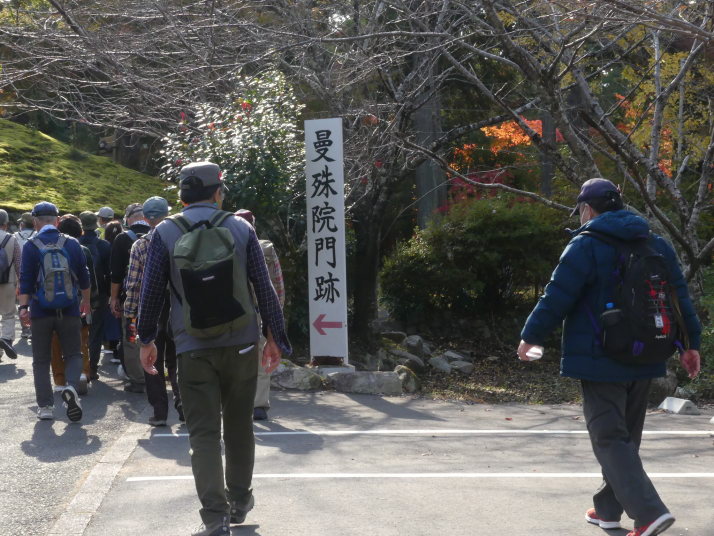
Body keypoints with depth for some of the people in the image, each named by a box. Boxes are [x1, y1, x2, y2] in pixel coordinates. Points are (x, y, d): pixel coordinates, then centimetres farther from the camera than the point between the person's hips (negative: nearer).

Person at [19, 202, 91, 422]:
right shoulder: (72, 243, 1)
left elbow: (26, 280, -10)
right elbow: (84, 276, 7)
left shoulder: (31, 247, -5)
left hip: (41, 312, -1)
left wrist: (23, 307, -8)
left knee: (41, 360, 9)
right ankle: (71, 387, -17)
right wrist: (85, 301, 21)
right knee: (73, 354, 11)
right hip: (69, 311, 1)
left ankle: (45, 406, 6)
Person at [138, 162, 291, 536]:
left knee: (203, 433, 0)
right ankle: (239, 500, 30)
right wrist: (275, 337, 9)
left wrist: (146, 340, 10)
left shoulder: (165, 233, -2)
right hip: (241, 344, 2)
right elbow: (264, 288, 1)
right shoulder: (241, 229, 1)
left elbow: (151, 291, -1)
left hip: (194, 348, -1)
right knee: (239, 425, 17)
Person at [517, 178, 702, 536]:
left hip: (600, 360, -7)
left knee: (610, 438, -5)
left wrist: (531, 336, 0)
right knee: (625, 435, 18)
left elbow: (557, 298, -12)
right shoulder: (656, 245, 10)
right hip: (643, 359, 7)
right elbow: (680, 296, 11)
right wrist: (691, 343, 17)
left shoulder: (586, 245, -11)